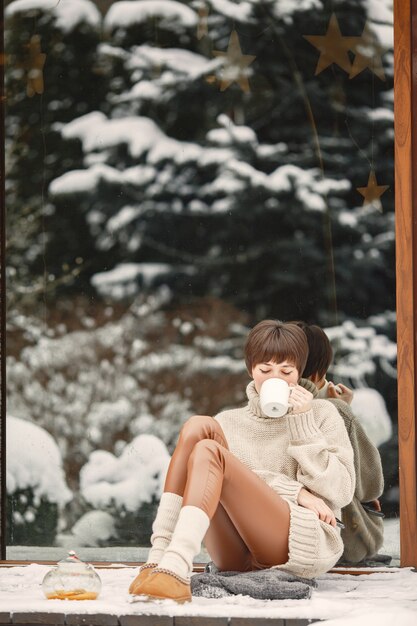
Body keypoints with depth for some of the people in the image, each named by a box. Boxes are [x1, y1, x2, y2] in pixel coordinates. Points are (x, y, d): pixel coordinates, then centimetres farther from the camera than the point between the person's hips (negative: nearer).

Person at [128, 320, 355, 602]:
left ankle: (176, 570, -45)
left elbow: (339, 493, 3)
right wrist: (296, 492, -10)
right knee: (199, 426, -13)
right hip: (237, 555, 3)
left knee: (208, 450, -22)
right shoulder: (230, 422, 22)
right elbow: (238, 481, 3)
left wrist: (302, 423, -3)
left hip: (306, 544, -3)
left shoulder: (321, 414, 16)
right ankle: (160, 557, -29)